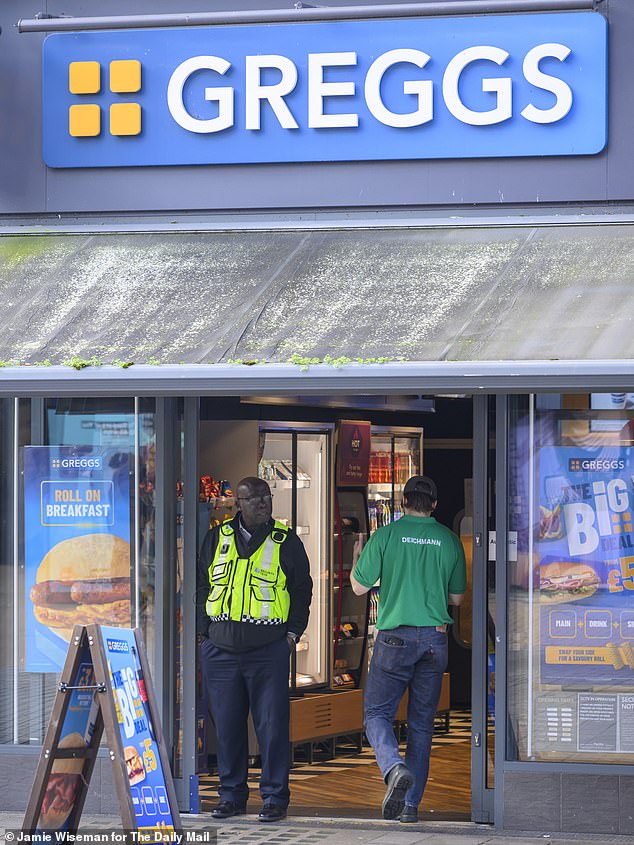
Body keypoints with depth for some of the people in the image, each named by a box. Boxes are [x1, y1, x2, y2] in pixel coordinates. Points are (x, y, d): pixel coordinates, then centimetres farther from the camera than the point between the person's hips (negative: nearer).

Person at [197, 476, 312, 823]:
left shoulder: (285, 541, 4)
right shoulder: (217, 539, 10)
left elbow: (302, 588, 9)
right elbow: (202, 586, 16)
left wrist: (293, 632, 0)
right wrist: (203, 631, 8)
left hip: (269, 647, -2)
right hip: (220, 648, 2)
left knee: (272, 724, -3)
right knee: (227, 725, 6)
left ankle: (274, 797, 4)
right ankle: (231, 794, 16)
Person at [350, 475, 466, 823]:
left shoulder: (386, 536, -5)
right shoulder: (449, 540, 3)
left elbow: (359, 586, 0)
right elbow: (456, 597, 12)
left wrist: (356, 561, 20)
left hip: (395, 636, -3)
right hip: (435, 638, 3)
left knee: (377, 713, 6)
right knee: (422, 723, 10)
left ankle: (394, 767, -23)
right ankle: (411, 804, 10)